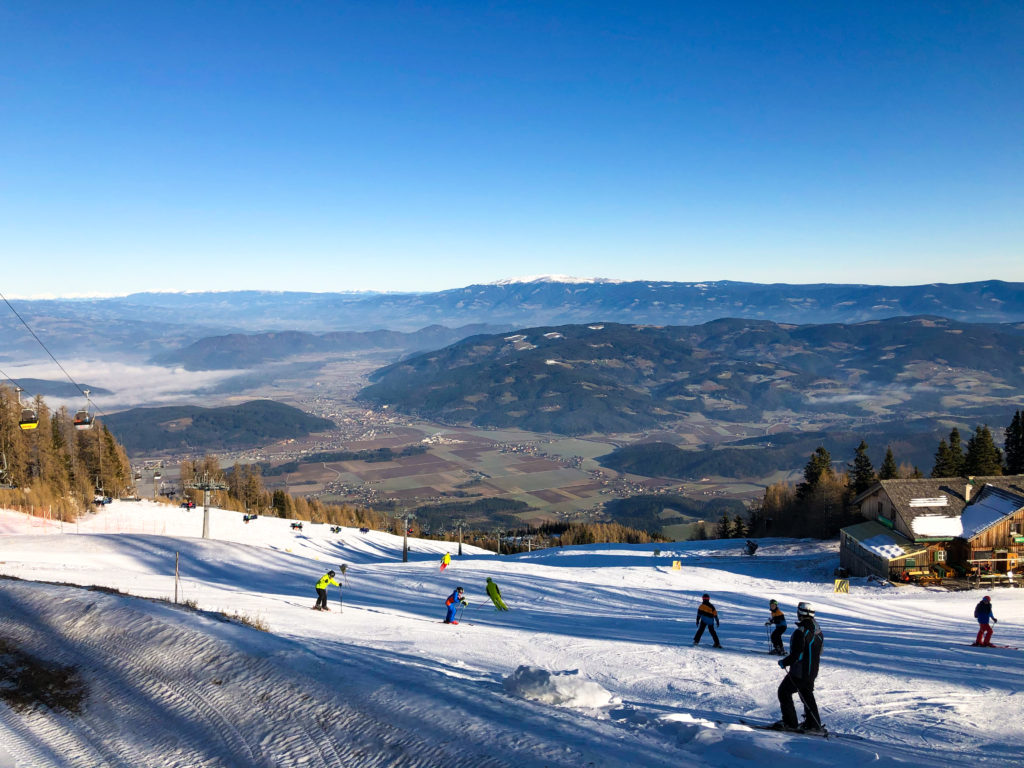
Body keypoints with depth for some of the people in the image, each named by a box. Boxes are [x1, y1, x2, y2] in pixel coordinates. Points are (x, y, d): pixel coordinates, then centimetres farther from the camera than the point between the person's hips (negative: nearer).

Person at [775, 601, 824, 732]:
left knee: (784, 692, 6)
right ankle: (813, 724, 27)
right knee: (807, 695, 22)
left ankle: (790, 723, 7)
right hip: (813, 671, 8)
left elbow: (796, 655, -25)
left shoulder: (800, 632, -24)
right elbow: (818, 652, 14)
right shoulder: (818, 631, 4)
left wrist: (783, 663, -9)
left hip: (799, 671, -8)